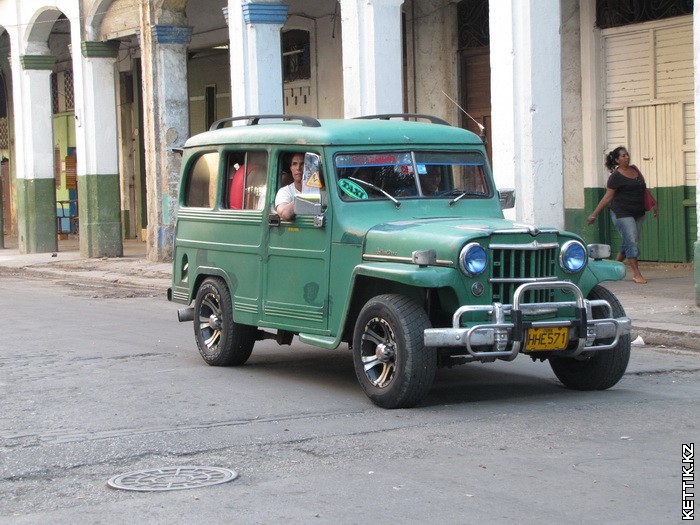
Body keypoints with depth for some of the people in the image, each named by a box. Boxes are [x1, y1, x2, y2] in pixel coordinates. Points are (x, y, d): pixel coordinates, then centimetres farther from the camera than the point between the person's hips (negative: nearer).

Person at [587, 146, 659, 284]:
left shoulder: (634, 169, 11)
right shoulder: (616, 177, -10)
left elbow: (643, 189, 23)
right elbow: (608, 197, -7)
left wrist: (653, 204, 22)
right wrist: (594, 214, -9)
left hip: (638, 214, 7)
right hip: (622, 214, -7)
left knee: (628, 243, 10)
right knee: (631, 242, -13)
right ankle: (636, 274, -11)